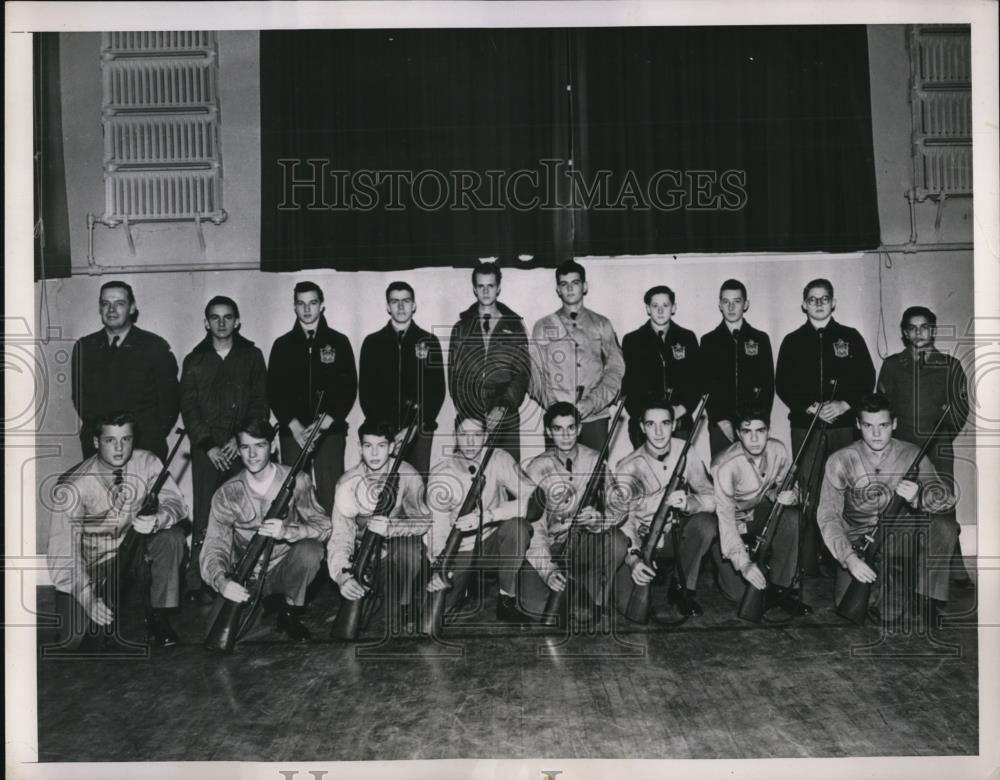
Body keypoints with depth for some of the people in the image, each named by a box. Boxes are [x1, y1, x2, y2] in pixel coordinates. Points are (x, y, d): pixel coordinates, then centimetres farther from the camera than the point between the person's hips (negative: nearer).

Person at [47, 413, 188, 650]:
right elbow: (62, 551, -23)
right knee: (72, 637, -19)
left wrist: (156, 520, -37)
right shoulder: (74, 486, -22)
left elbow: (175, 502, -12)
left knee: (172, 536, -27)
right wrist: (89, 600, -33)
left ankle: (158, 617, -11)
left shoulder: (146, 462, -13)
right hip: (93, 561, -3)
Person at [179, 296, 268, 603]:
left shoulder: (251, 356, 11)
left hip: (242, 448, 0)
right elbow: (188, 408, 7)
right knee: (204, 517, -6)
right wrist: (209, 446, -5)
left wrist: (241, 439, -6)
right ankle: (196, 583, -2)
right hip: (206, 449, 0)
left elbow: (260, 403, 6)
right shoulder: (195, 361, 12)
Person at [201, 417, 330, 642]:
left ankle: (290, 613, -7)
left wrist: (287, 531, -35)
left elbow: (323, 526, -14)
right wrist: (222, 581, -37)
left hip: (285, 568, -2)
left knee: (310, 550, -34)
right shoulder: (227, 493, -7)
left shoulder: (295, 480, -8)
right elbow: (214, 545, -14)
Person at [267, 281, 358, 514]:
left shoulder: (338, 342, 8)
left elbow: (349, 388, 3)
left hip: (330, 432, -1)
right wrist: (294, 426, -7)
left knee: (330, 496, -6)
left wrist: (325, 422, -8)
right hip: (292, 433, 1)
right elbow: (273, 391, 5)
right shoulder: (283, 345, 11)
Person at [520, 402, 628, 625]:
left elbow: (616, 511, -6)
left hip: (586, 543, 1)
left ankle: (590, 598, -7)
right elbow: (533, 525, -13)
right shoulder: (536, 468, -7)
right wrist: (547, 569, -27)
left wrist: (597, 519, -30)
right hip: (549, 547, -1)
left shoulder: (595, 461, -2)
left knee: (617, 541, -30)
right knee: (534, 604, -21)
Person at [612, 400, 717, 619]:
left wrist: (689, 503, -36)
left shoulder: (684, 451, -9)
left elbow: (711, 497, -12)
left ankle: (683, 588, -8)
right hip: (641, 541, -2)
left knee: (706, 523, -30)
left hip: (677, 535, 2)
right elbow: (624, 519, -22)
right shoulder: (627, 468, -16)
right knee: (628, 605, -23)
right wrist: (633, 558, -40)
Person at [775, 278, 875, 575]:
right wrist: (812, 407, -10)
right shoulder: (792, 341, 10)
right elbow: (782, 384, 3)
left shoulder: (850, 337, 11)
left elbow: (867, 378, 6)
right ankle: (808, 563, 1)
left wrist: (844, 404, -9)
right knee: (807, 496, -3)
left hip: (843, 425, 0)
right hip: (805, 427, 0)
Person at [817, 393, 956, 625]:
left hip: (902, 537, 1)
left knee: (945, 525, -27)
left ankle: (927, 597, -8)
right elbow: (828, 515, -12)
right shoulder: (840, 461, -8)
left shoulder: (911, 455, -4)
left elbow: (946, 498, -12)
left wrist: (918, 497, -36)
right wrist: (848, 557, -28)